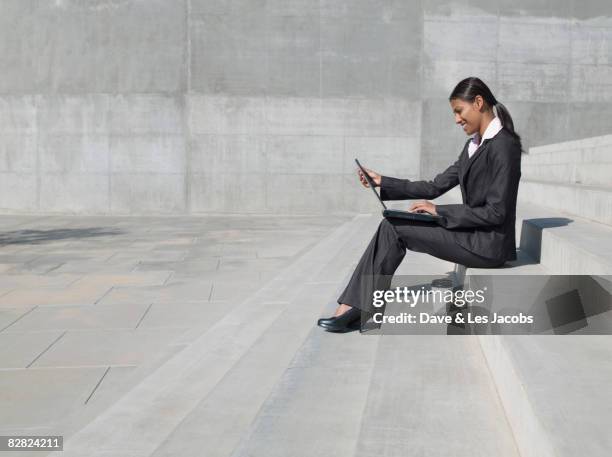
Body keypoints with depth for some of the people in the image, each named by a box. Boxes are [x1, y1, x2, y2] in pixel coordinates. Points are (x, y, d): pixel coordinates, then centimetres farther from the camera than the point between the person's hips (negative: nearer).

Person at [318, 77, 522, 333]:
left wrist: (439, 211, -16)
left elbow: (496, 212, -20)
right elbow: (436, 187, 12)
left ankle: (356, 307, -3)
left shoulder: (504, 146, -16)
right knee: (391, 227, -4)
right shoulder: (474, 145, 13)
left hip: (489, 244, -8)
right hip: (472, 234, 8)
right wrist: (383, 183, 6)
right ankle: (355, 306, -4)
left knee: (394, 228, -13)